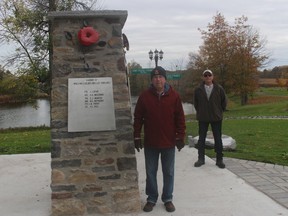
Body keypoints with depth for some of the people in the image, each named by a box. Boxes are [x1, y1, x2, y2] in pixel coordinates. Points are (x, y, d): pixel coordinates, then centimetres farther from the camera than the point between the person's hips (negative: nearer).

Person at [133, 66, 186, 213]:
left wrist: (180, 137, -3)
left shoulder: (174, 96, -4)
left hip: (169, 142, 0)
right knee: (150, 172, 10)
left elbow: (180, 118, -1)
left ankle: (168, 199, 25)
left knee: (168, 173, 10)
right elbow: (138, 118, 1)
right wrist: (137, 137, -1)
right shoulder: (144, 96, -3)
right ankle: (151, 199, 25)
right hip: (150, 142, 0)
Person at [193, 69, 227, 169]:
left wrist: (220, 112, 6)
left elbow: (224, 101, 6)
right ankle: (201, 159, 17)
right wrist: (200, 112, 10)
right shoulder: (198, 90, -2)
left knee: (218, 139, 4)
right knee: (201, 139, 7)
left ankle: (219, 160, 14)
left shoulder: (219, 89, -4)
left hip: (216, 118, -1)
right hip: (202, 118, 1)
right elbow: (196, 103, 11)